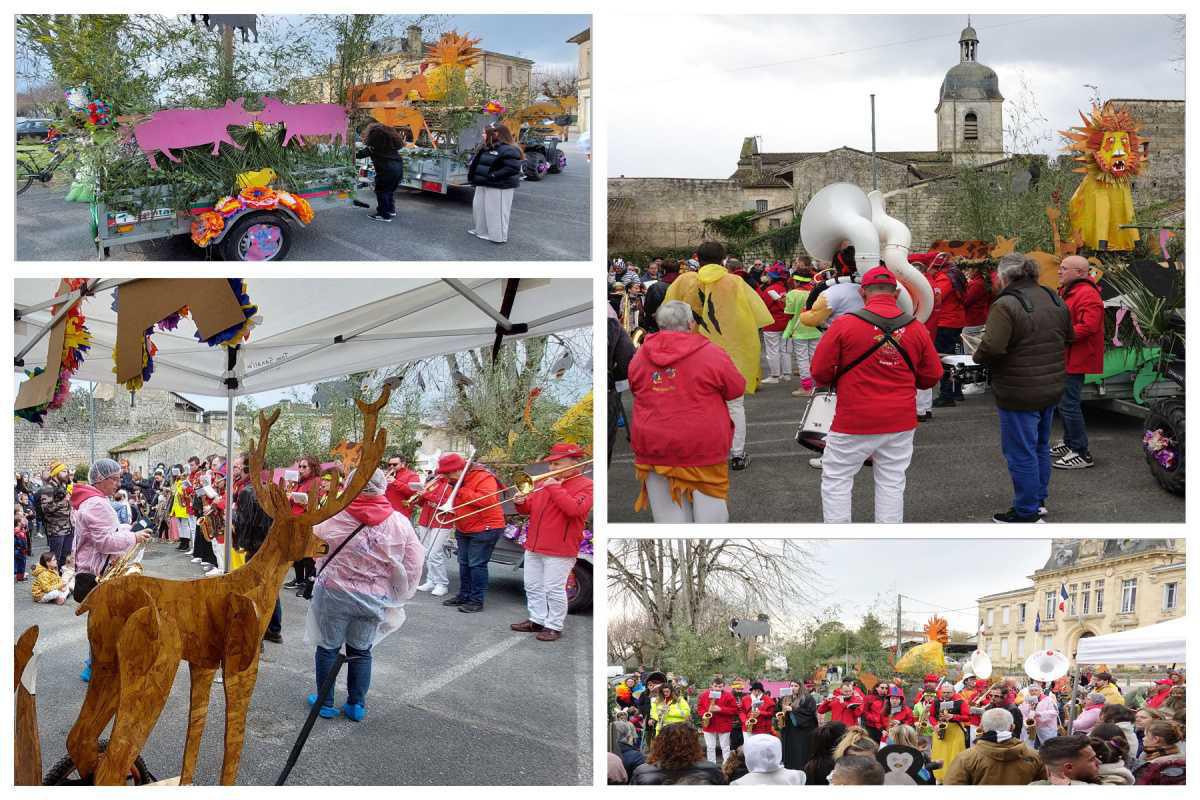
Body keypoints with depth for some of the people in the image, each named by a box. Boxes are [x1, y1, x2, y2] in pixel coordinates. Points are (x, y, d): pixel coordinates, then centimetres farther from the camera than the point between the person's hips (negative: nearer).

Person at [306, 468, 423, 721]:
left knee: (328, 647, 15)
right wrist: (398, 597, 8)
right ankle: (356, 705, 24)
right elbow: (413, 566, -4)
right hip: (375, 599, 2)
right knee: (361, 651, 19)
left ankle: (325, 703, 24)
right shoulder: (400, 523, -9)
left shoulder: (335, 518, -14)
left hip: (335, 593, -2)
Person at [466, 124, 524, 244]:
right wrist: (471, 168, 6)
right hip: (483, 185, 10)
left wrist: (494, 176, -26)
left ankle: (499, 236, 6)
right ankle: (481, 230, 35)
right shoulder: (485, 148, 12)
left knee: (496, 211, -4)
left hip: (498, 187, -10)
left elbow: (513, 168, -27)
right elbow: (476, 161, 27)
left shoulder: (507, 150, -19)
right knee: (479, 207, 19)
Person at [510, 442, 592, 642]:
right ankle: (537, 620, 26)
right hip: (534, 546, 8)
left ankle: (554, 626, 5)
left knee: (554, 590, -4)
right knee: (533, 586, 15)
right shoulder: (544, 483, 13)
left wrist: (555, 487, -20)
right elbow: (530, 508, 19)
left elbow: (574, 509, -25)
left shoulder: (585, 485, -7)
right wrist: (521, 503, -4)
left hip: (560, 550, -7)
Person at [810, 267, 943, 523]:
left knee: (836, 479, 9)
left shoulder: (844, 324, -12)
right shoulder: (916, 329, -2)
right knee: (892, 482, 13)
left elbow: (819, 372, -7)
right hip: (900, 422, 3)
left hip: (854, 422, -3)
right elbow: (931, 376, 7)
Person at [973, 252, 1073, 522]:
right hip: (1052, 388, 8)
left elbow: (991, 349, -26)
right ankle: (1039, 499, 35)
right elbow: (1069, 337, 15)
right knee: (1040, 446, 22)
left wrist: (977, 355, -6)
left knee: (1021, 452, 2)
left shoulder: (1006, 305, -20)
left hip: (1020, 394, -8)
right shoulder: (1054, 299, 5)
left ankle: (1026, 513, 8)